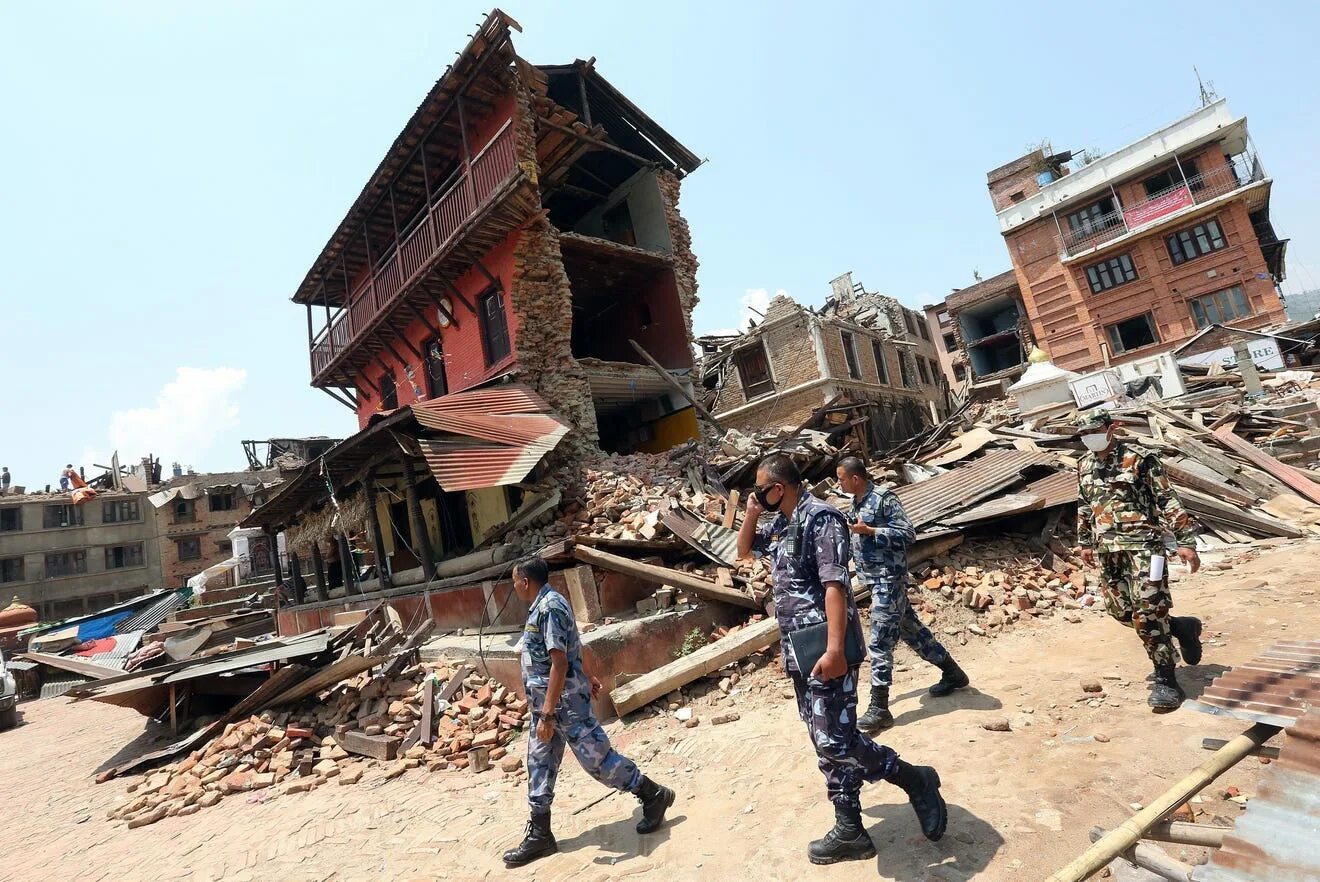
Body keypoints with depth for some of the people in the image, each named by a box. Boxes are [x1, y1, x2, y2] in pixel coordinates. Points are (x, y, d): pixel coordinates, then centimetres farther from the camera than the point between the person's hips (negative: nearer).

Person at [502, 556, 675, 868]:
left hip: (564, 702, -10)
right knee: (539, 765, 14)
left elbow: (559, 662, -27)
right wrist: (585, 677, 32)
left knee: (596, 757, 1)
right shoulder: (543, 605, 9)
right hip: (545, 702, 10)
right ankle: (540, 835, 27)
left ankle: (654, 796, 18)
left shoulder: (550, 607, -23)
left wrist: (547, 713, -27)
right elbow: (570, 650, 21)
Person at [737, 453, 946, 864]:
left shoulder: (821, 517, -16)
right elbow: (744, 549, 26)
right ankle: (850, 832, 26)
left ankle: (915, 779, 14)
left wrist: (835, 648, -27)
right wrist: (751, 514, 8)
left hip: (825, 649, -9)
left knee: (835, 740, -8)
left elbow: (835, 584, -23)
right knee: (825, 742, 14)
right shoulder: (780, 524, 11)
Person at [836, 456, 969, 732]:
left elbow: (908, 533, -19)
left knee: (879, 644, -7)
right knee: (911, 630, 21)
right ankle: (953, 673, 40)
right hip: (875, 579, 9)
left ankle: (879, 709, 1)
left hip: (889, 580, -9)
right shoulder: (857, 502, 8)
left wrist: (868, 531, -24)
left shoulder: (884, 498, -17)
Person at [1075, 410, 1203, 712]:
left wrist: (1185, 541, -12)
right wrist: (1085, 542, 24)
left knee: (1147, 613, -9)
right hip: (1106, 549, 7)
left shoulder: (1139, 458, -7)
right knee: (1121, 610, 10)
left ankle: (1165, 680, 2)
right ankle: (1183, 627, 34)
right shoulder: (1085, 464, 12)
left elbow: (1168, 500, -8)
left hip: (1141, 544, -6)